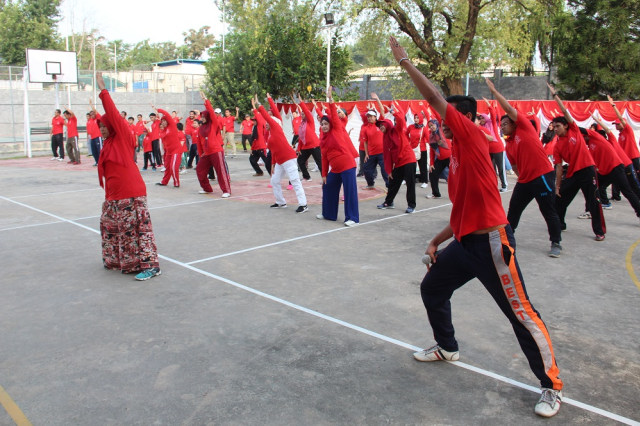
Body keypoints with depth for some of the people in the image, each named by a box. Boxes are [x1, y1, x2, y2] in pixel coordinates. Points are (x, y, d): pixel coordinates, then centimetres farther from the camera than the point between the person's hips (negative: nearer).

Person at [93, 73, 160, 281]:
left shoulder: (123, 137, -6)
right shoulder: (108, 144, 16)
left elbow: (113, 114, -16)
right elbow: (108, 172, 20)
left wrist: (102, 90, -14)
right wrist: (108, 197, 20)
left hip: (131, 194, -9)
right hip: (114, 195, 9)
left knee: (137, 228, -9)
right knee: (110, 225, 19)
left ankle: (150, 265, -5)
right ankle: (116, 260, 34)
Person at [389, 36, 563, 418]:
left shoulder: (473, 136, -6)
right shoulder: (457, 157, 17)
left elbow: (434, 97, -11)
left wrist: (404, 61, -2)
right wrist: (437, 241, 20)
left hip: (491, 243, -10)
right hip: (466, 243, 10)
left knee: (521, 313, -1)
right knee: (432, 288, 19)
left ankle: (552, 386, 15)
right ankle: (447, 347, 41)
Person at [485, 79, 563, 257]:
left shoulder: (524, 127, -3)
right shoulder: (508, 145, 13)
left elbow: (509, 108, -11)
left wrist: (493, 91, -8)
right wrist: (523, 176, 9)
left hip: (543, 176, -7)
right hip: (524, 181, 7)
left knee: (549, 212, -1)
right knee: (513, 209, 12)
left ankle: (556, 244, 11)